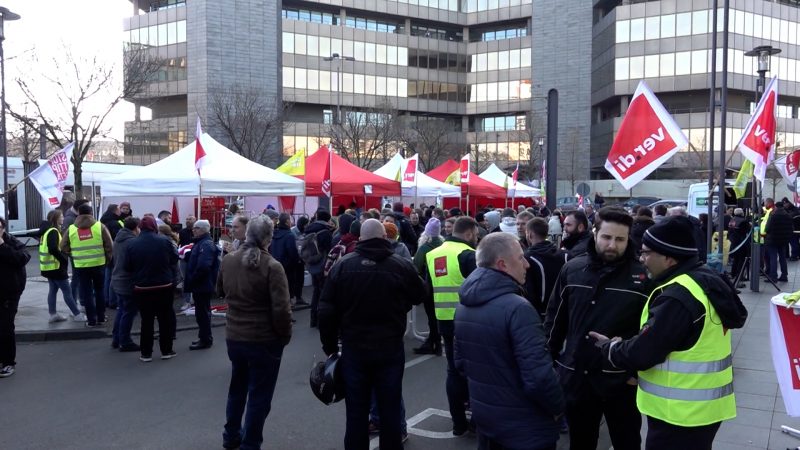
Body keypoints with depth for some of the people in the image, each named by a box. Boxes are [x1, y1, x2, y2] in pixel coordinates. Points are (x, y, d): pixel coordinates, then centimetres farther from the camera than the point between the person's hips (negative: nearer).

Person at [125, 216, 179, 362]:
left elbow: (128, 267, 0)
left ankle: (146, 353, 13)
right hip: (164, 286, -1)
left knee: (147, 320, 9)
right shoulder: (165, 240, -10)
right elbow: (175, 259, 1)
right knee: (165, 319, 11)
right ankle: (166, 351, 17)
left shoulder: (132, 244, -7)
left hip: (142, 288, 1)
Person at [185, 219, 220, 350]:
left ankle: (205, 340, 6)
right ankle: (204, 338, 27)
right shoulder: (202, 242, 14)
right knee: (202, 312, 17)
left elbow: (203, 266, -30)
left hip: (202, 285, -10)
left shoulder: (206, 244, -19)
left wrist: (192, 280, -19)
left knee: (202, 312, -2)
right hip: (200, 284, 10)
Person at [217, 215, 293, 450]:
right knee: (259, 395, 8)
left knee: (237, 387, 25)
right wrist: (285, 336, -7)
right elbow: (281, 309, -21)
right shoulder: (272, 266, -20)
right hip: (264, 340, -6)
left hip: (233, 336, 6)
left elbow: (220, 292, 17)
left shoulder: (228, 261, -1)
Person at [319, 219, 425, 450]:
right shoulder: (402, 265, -10)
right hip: (390, 348, -1)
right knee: (390, 410, 13)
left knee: (356, 413, 12)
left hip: (353, 348, 1)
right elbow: (419, 296, 7)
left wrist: (330, 346, 6)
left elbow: (326, 309, -4)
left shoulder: (343, 265, -6)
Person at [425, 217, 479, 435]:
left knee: (454, 369, 14)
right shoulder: (468, 254, -13)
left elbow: (428, 290, 14)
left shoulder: (432, 255, 9)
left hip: (445, 320, 6)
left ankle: (459, 421, 22)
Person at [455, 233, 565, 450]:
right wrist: (558, 407, -10)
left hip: (482, 415, 7)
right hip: (523, 424, -7)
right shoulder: (517, 308, -25)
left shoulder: (464, 305, 2)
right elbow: (538, 376, -27)